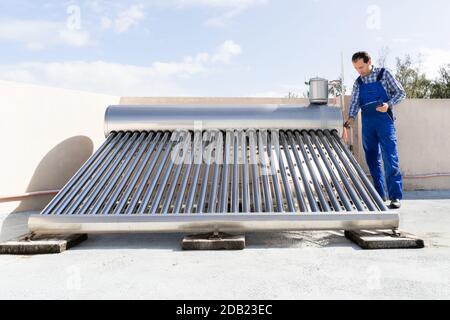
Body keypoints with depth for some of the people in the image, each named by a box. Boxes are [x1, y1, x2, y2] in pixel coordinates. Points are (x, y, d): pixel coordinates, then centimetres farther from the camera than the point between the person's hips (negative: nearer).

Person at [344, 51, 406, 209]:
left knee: (390, 158, -11)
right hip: (367, 123, 5)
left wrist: (388, 104, -17)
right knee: (372, 159, 6)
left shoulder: (384, 74, 2)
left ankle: (395, 196, -9)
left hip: (384, 120, -4)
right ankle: (379, 194, 15)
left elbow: (400, 93, 2)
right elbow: (355, 102, 5)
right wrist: (351, 117, -14)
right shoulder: (358, 82, 12)